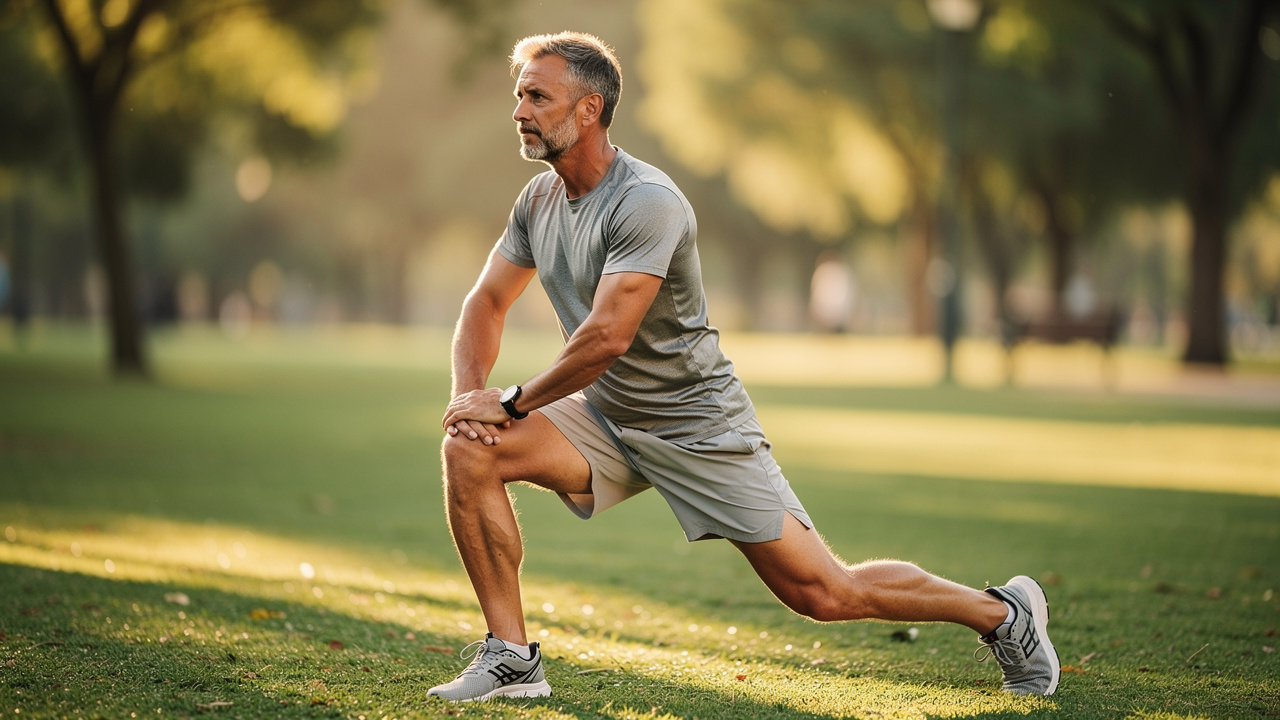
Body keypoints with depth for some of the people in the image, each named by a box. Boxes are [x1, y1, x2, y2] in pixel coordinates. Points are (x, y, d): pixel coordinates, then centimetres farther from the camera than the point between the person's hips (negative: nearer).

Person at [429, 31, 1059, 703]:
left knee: (826, 594, -5)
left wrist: (510, 400, -20)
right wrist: (467, 392, -8)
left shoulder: (646, 201, -24)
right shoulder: (539, 200, 2)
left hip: (696, 423, -7)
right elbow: (487, 301, 10)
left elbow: (605, 338, -30)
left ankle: (1003, 612, 19)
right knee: (470, 448, -16)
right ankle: (511, 658, -8)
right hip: (605, 417, 7)